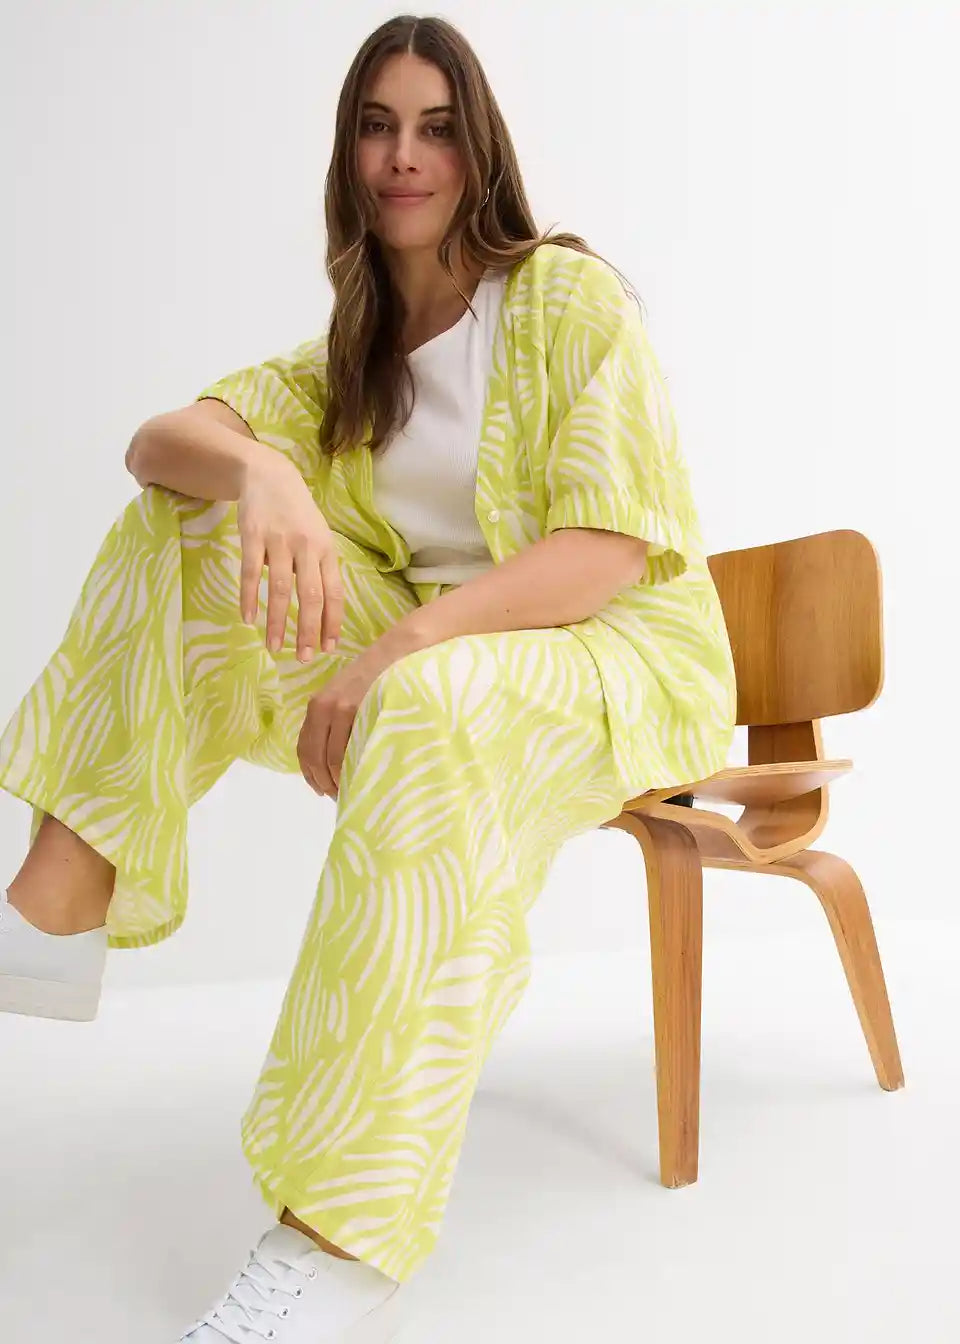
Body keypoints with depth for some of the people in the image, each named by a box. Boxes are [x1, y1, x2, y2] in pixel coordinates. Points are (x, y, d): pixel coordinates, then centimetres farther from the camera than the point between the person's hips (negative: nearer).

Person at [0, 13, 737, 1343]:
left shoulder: (571, 297, -6)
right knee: (197, 520, -10)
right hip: (421, 655, 6)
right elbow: (162, 436, -6)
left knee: (431, 712, -40)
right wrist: (258, 467, -32)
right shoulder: (348, 362, 11)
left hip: (625, 655, -5)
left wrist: (398, 650, -30)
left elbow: (613, 549, -17)